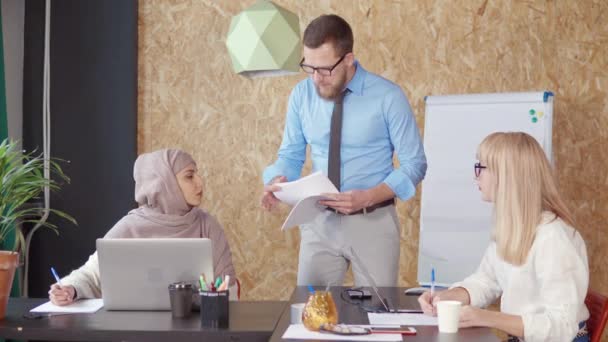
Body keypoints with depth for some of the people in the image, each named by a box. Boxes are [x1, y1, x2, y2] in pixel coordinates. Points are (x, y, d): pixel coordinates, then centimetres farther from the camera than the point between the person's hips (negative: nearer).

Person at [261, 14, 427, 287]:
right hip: (320, 221, 3)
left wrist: (367, 197, -22)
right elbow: (291, 155, 7)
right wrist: (277, 182, -17)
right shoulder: (301, 95, -2)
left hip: (373, 222, -2)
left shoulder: (388, 97, -12)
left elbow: (414, 164, -8)